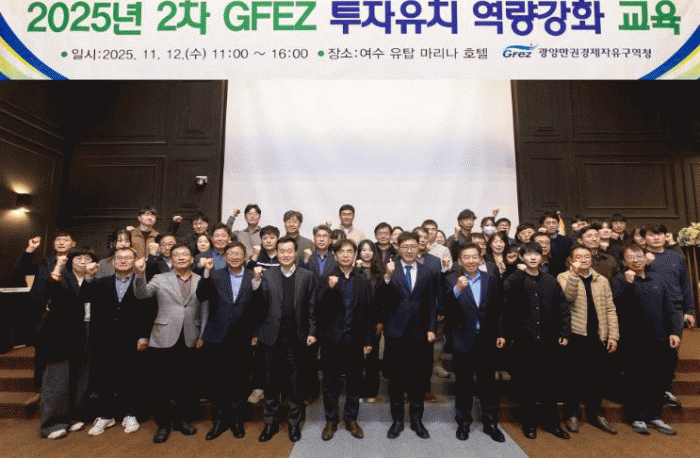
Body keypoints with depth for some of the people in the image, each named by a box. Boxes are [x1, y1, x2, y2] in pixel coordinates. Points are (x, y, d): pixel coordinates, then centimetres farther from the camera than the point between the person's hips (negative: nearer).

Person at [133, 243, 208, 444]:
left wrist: (202, 336, 1)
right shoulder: (160, 279, 4)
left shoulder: (201, 281, 3)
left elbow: (205, 310, 4)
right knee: (162, 384, 9)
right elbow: (141, 294, -12)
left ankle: (182, 419, 33)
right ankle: (163, 424, 28)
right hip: (164, 339, 0)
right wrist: (140, 274, -28)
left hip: (190, 341, 1)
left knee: (187, 383, 11)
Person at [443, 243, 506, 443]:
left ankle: (490, 423, 30)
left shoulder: (491, 280, 3)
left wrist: (500, 334, 6)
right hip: (462, 339, -2)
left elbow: (498, 309, 8)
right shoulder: (452, 280, -7)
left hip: (486, 339, 2)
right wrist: (457, 289, -36)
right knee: (464, 384, 12)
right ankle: (463, 422, 29)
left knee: (487, 382, 14)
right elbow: (446, 305, -21)